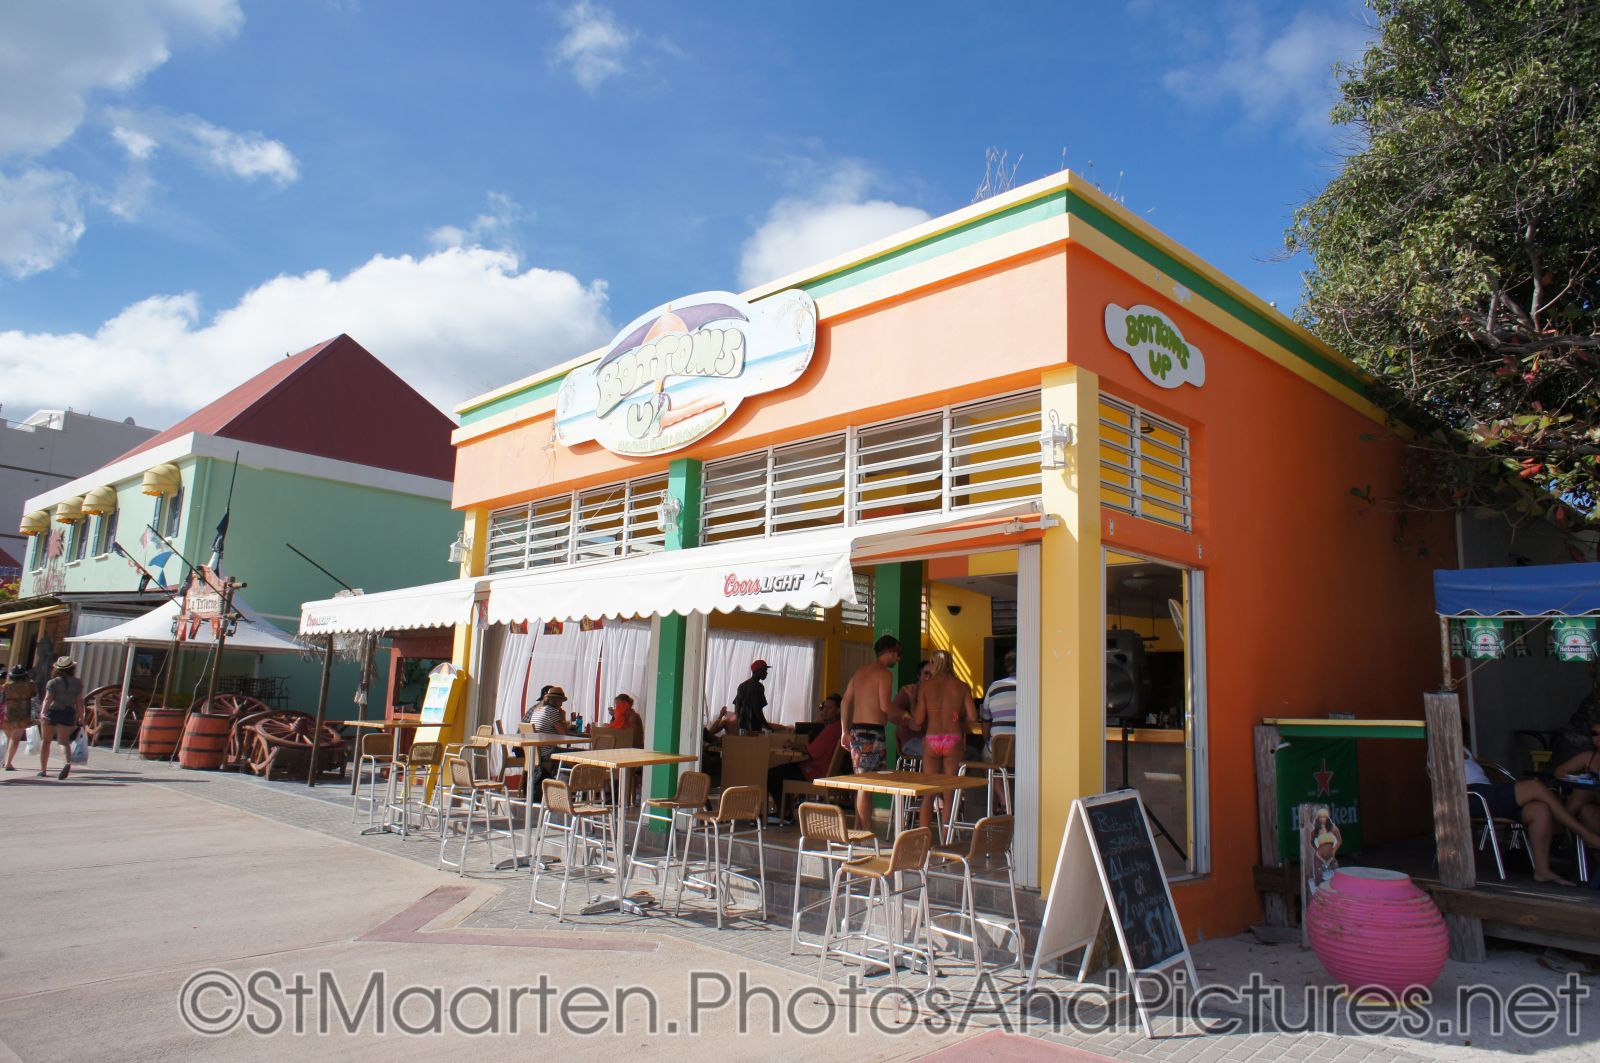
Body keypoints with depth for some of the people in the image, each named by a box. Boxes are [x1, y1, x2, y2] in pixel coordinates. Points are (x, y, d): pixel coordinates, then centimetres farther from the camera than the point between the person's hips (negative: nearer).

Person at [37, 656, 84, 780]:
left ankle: (43, 770, 18)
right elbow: (79, 701, 2)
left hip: (52, 712, -1)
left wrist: (43, 712, -24)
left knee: (45, 741, 13)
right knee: (64, 741, 2)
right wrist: (81, 717, 7)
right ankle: (67, 762, -27)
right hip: (68, 714, 1)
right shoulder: (77, 682, 3)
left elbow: (48, 699, -15)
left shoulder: (53, 682, -3)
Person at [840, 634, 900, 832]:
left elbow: (845, 701, 15)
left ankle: (858, 829, 19)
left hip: (856, 730, 8)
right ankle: (867, 832, -4)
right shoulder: (884, 673, -8)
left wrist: (845, 731, 16)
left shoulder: (861, 670, 17)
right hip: (872, 732, -8)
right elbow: (885, 707, -16)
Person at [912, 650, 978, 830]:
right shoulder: (962, 687, 2)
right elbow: (973, 717, -3)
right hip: (954, 740, 0)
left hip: (931, 740, 0)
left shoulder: (924, 687, 1)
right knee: (949, 794, 7)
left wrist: (911, 719, 19)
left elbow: (919, 720, -3)